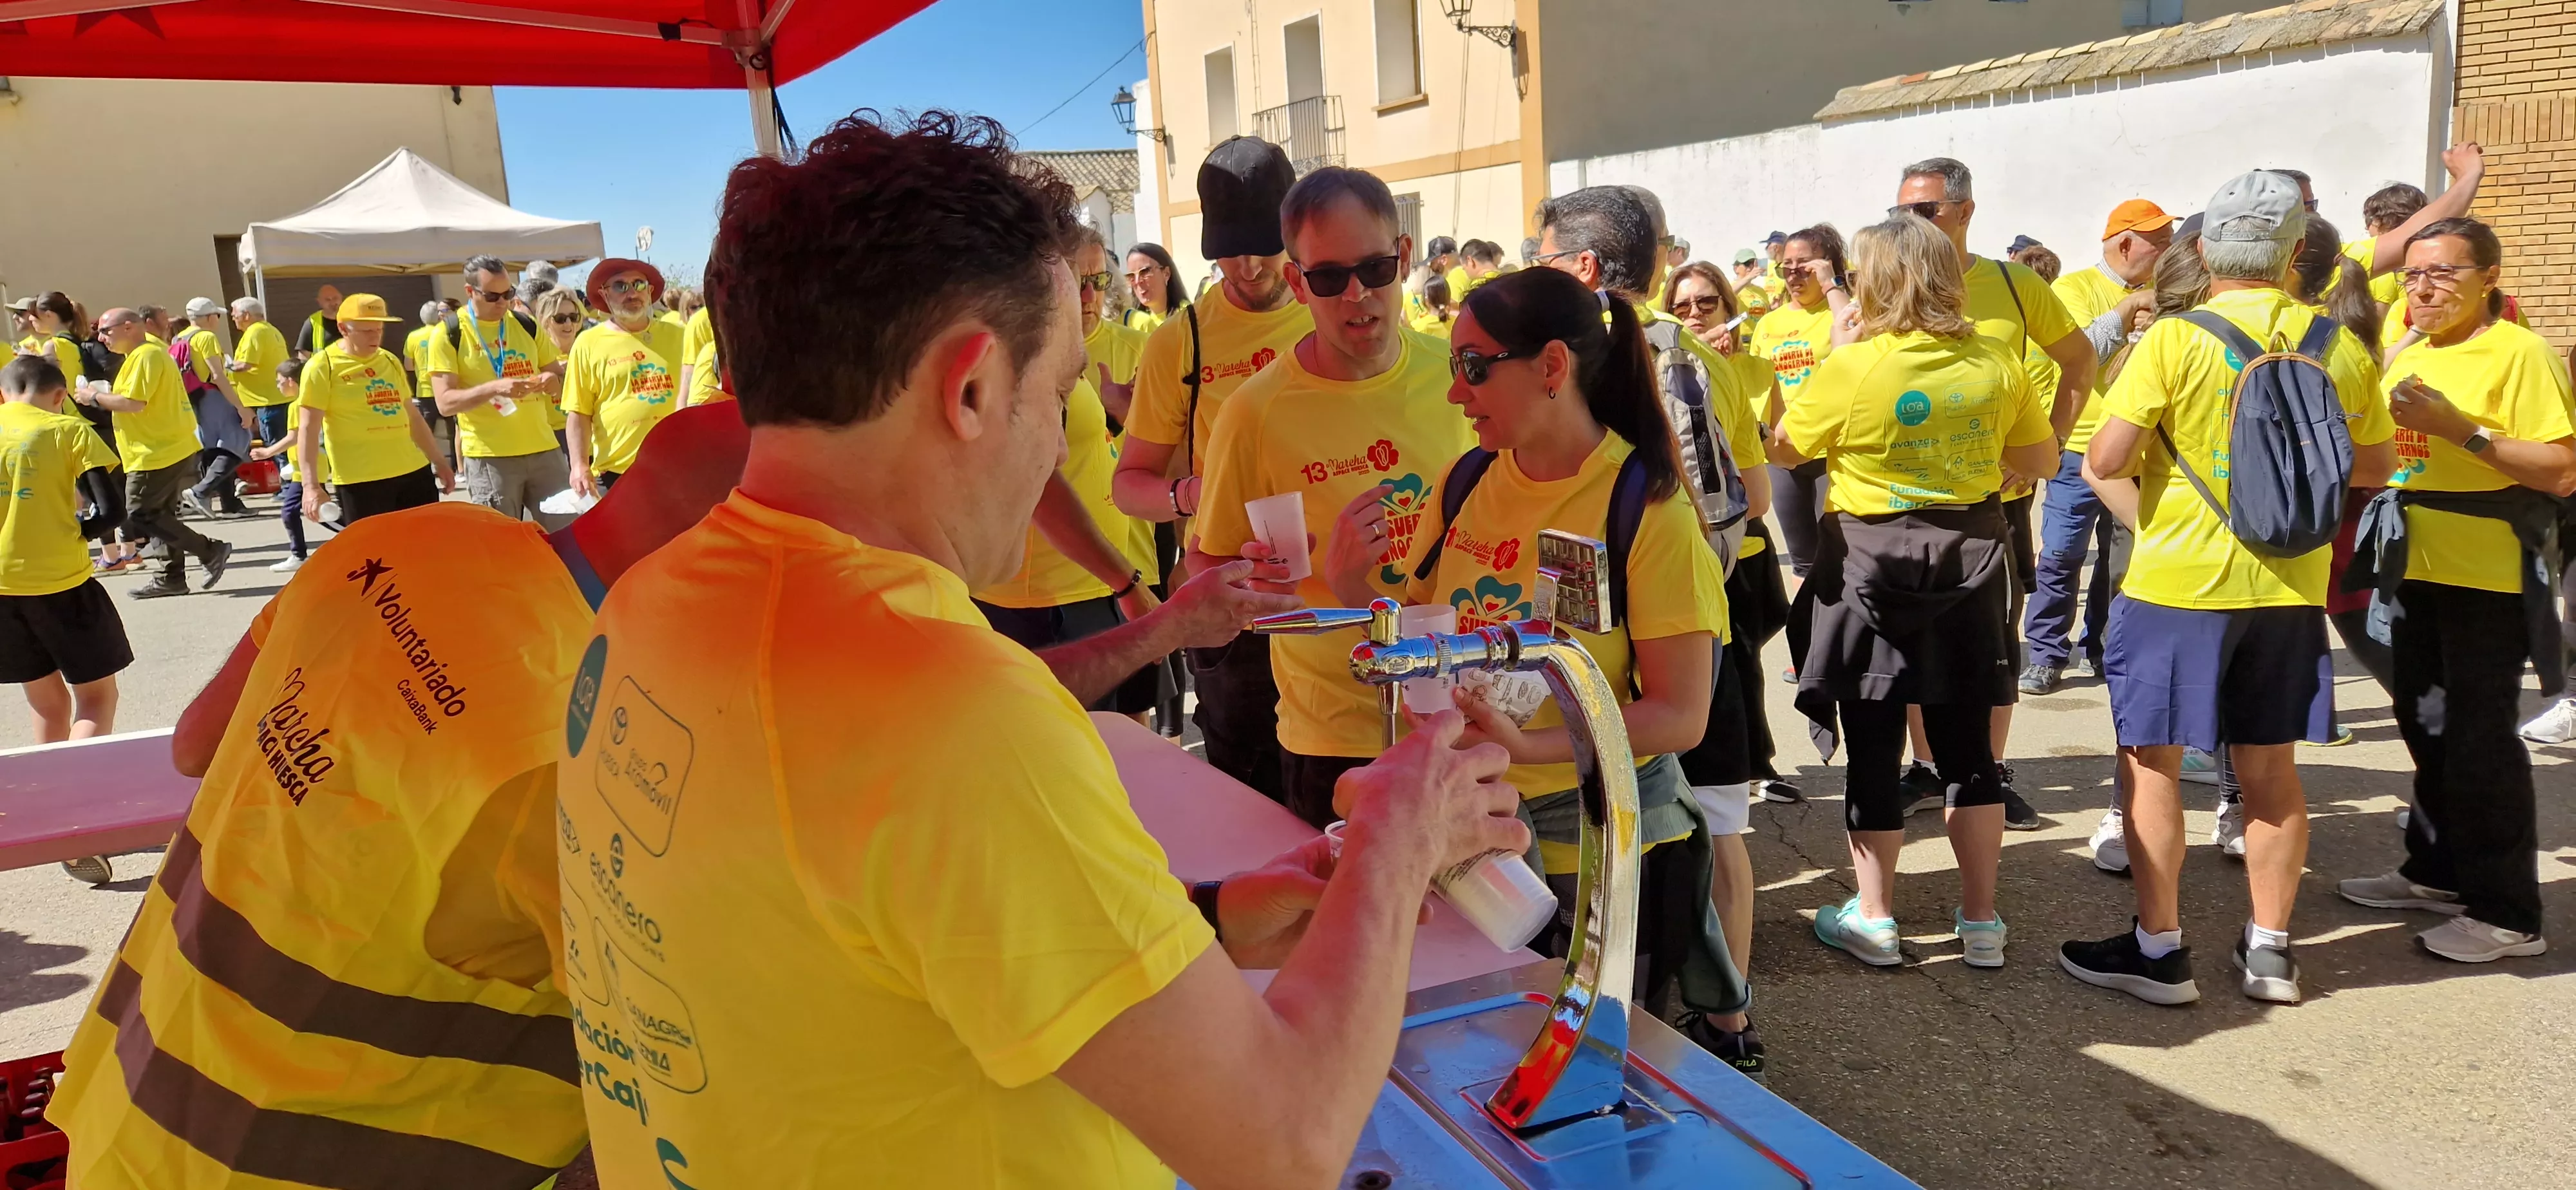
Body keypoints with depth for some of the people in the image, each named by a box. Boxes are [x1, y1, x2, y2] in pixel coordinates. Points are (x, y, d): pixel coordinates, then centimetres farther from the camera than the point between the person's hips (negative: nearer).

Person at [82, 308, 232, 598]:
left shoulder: (146, 356, -14)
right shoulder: (146, 354, 19)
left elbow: (134, 402, -22)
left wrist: (95, 397, -9)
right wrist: (101, 397, 12)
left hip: (157, 454, -11)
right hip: (167, 450, 11)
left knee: (140, 517, -7)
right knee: (159, 515, 13)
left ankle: (211, 550, -7)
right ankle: (172, 578, 17)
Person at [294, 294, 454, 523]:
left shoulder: (390, 361, 13)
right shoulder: (323, 367, -5)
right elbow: (308, 429, -9)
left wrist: (439, 461, 20)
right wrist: (310, 485, -17)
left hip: (413, 471, 6)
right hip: (359, 480, -6)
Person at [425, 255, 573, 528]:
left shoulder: (527, 326, 9)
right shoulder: (448, 334, -4)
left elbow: (561, 379, 17)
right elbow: (445, 402, -10)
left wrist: (551, 381, -8)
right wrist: (494, 387, -25)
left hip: (543, 449, 4)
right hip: (489, 456, -4)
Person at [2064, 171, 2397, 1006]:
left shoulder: (2177, 340, -13)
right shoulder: (2340, 346, 1)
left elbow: (2105, 461, -16)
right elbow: (2375, 466, 12)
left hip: (2178, 583, -4)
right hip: (2288, 586, 5)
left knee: (2151, 761, 7)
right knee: (2271, 767, 15)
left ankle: (2159, 951, 12)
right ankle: (2270, 949, 24)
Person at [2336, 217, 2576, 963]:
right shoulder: (2408, 359, 13)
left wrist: (2462, 428, -24)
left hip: (2488, 578, -8)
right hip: (2416, 569, 8)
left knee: (2480, 741, -4)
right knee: (2428, 729, 16)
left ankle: (2508, 914, 6)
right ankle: (2437, 873, 29)